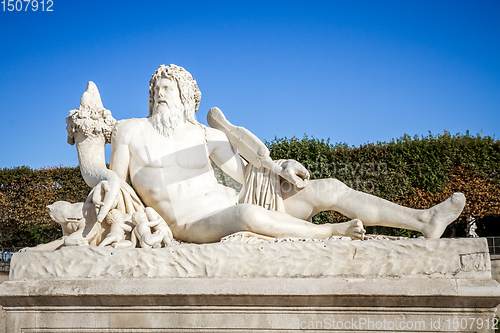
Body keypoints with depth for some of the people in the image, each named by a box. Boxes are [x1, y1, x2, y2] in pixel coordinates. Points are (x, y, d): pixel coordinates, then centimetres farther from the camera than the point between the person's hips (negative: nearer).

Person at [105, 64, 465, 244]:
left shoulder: (206, 135, 12)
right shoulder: (129, 130, 5)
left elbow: (247, 173, 13)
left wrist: (283, 168, -5)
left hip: (233, 205, 5)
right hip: (195, 225, -5)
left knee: (328, 188, -9)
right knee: (247, 213, -43)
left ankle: (425, 220, -13)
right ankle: (330, 231, -21)